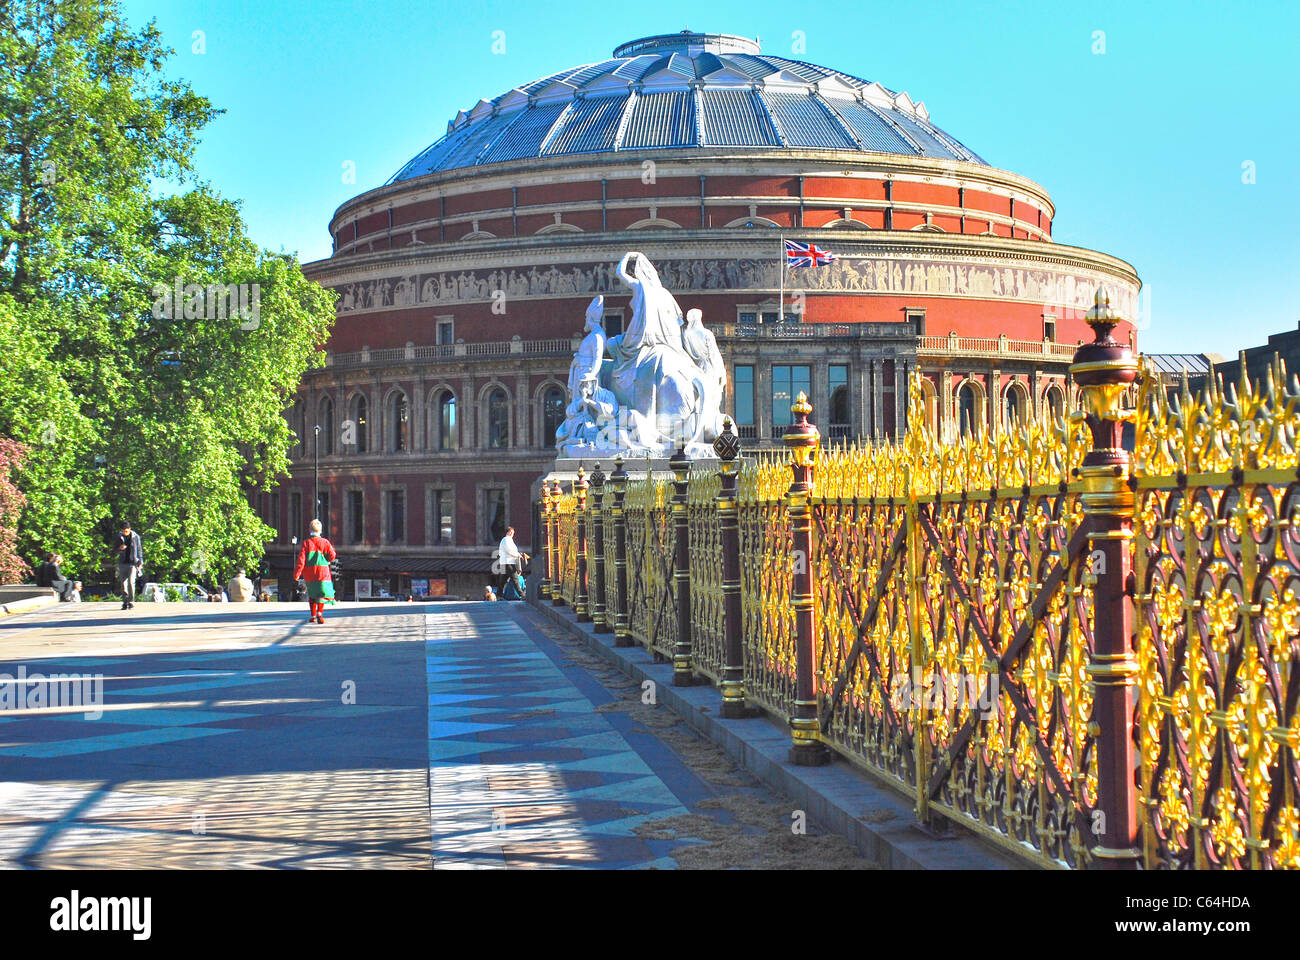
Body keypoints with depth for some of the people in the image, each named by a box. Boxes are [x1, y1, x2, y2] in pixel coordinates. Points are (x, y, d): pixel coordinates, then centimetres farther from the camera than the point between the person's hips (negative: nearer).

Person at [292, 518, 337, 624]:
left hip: (309, 572, 2)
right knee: (323, 593, -1)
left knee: (312, 594, 16)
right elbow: (332, 556, -3)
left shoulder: (306, 543, 0)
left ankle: (313, 616, 17)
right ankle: (319, 612, -23)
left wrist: (297, 573, -7)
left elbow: (301, 559, -6)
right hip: (322, 571, -1)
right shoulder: (324, 542, 0)